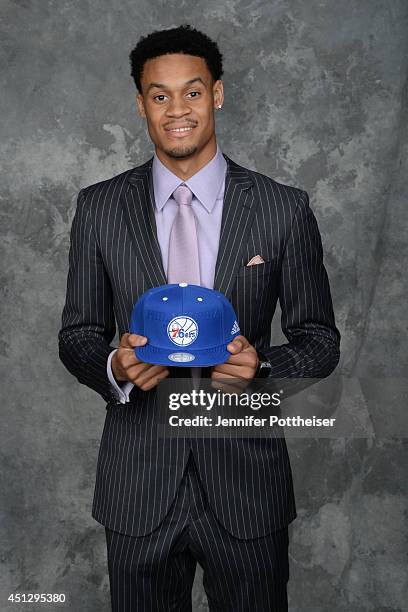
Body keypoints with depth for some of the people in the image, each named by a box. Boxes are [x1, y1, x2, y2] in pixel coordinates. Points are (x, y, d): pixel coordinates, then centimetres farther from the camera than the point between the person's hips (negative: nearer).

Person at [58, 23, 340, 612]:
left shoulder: (284, 209, -5)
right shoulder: (99, 208, -1)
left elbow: (320, 338, 1)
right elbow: (77, 335, 4)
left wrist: (263, 367, -19)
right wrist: (115, 366, -17)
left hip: (246, 481, 0)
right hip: (138, 483, 1)